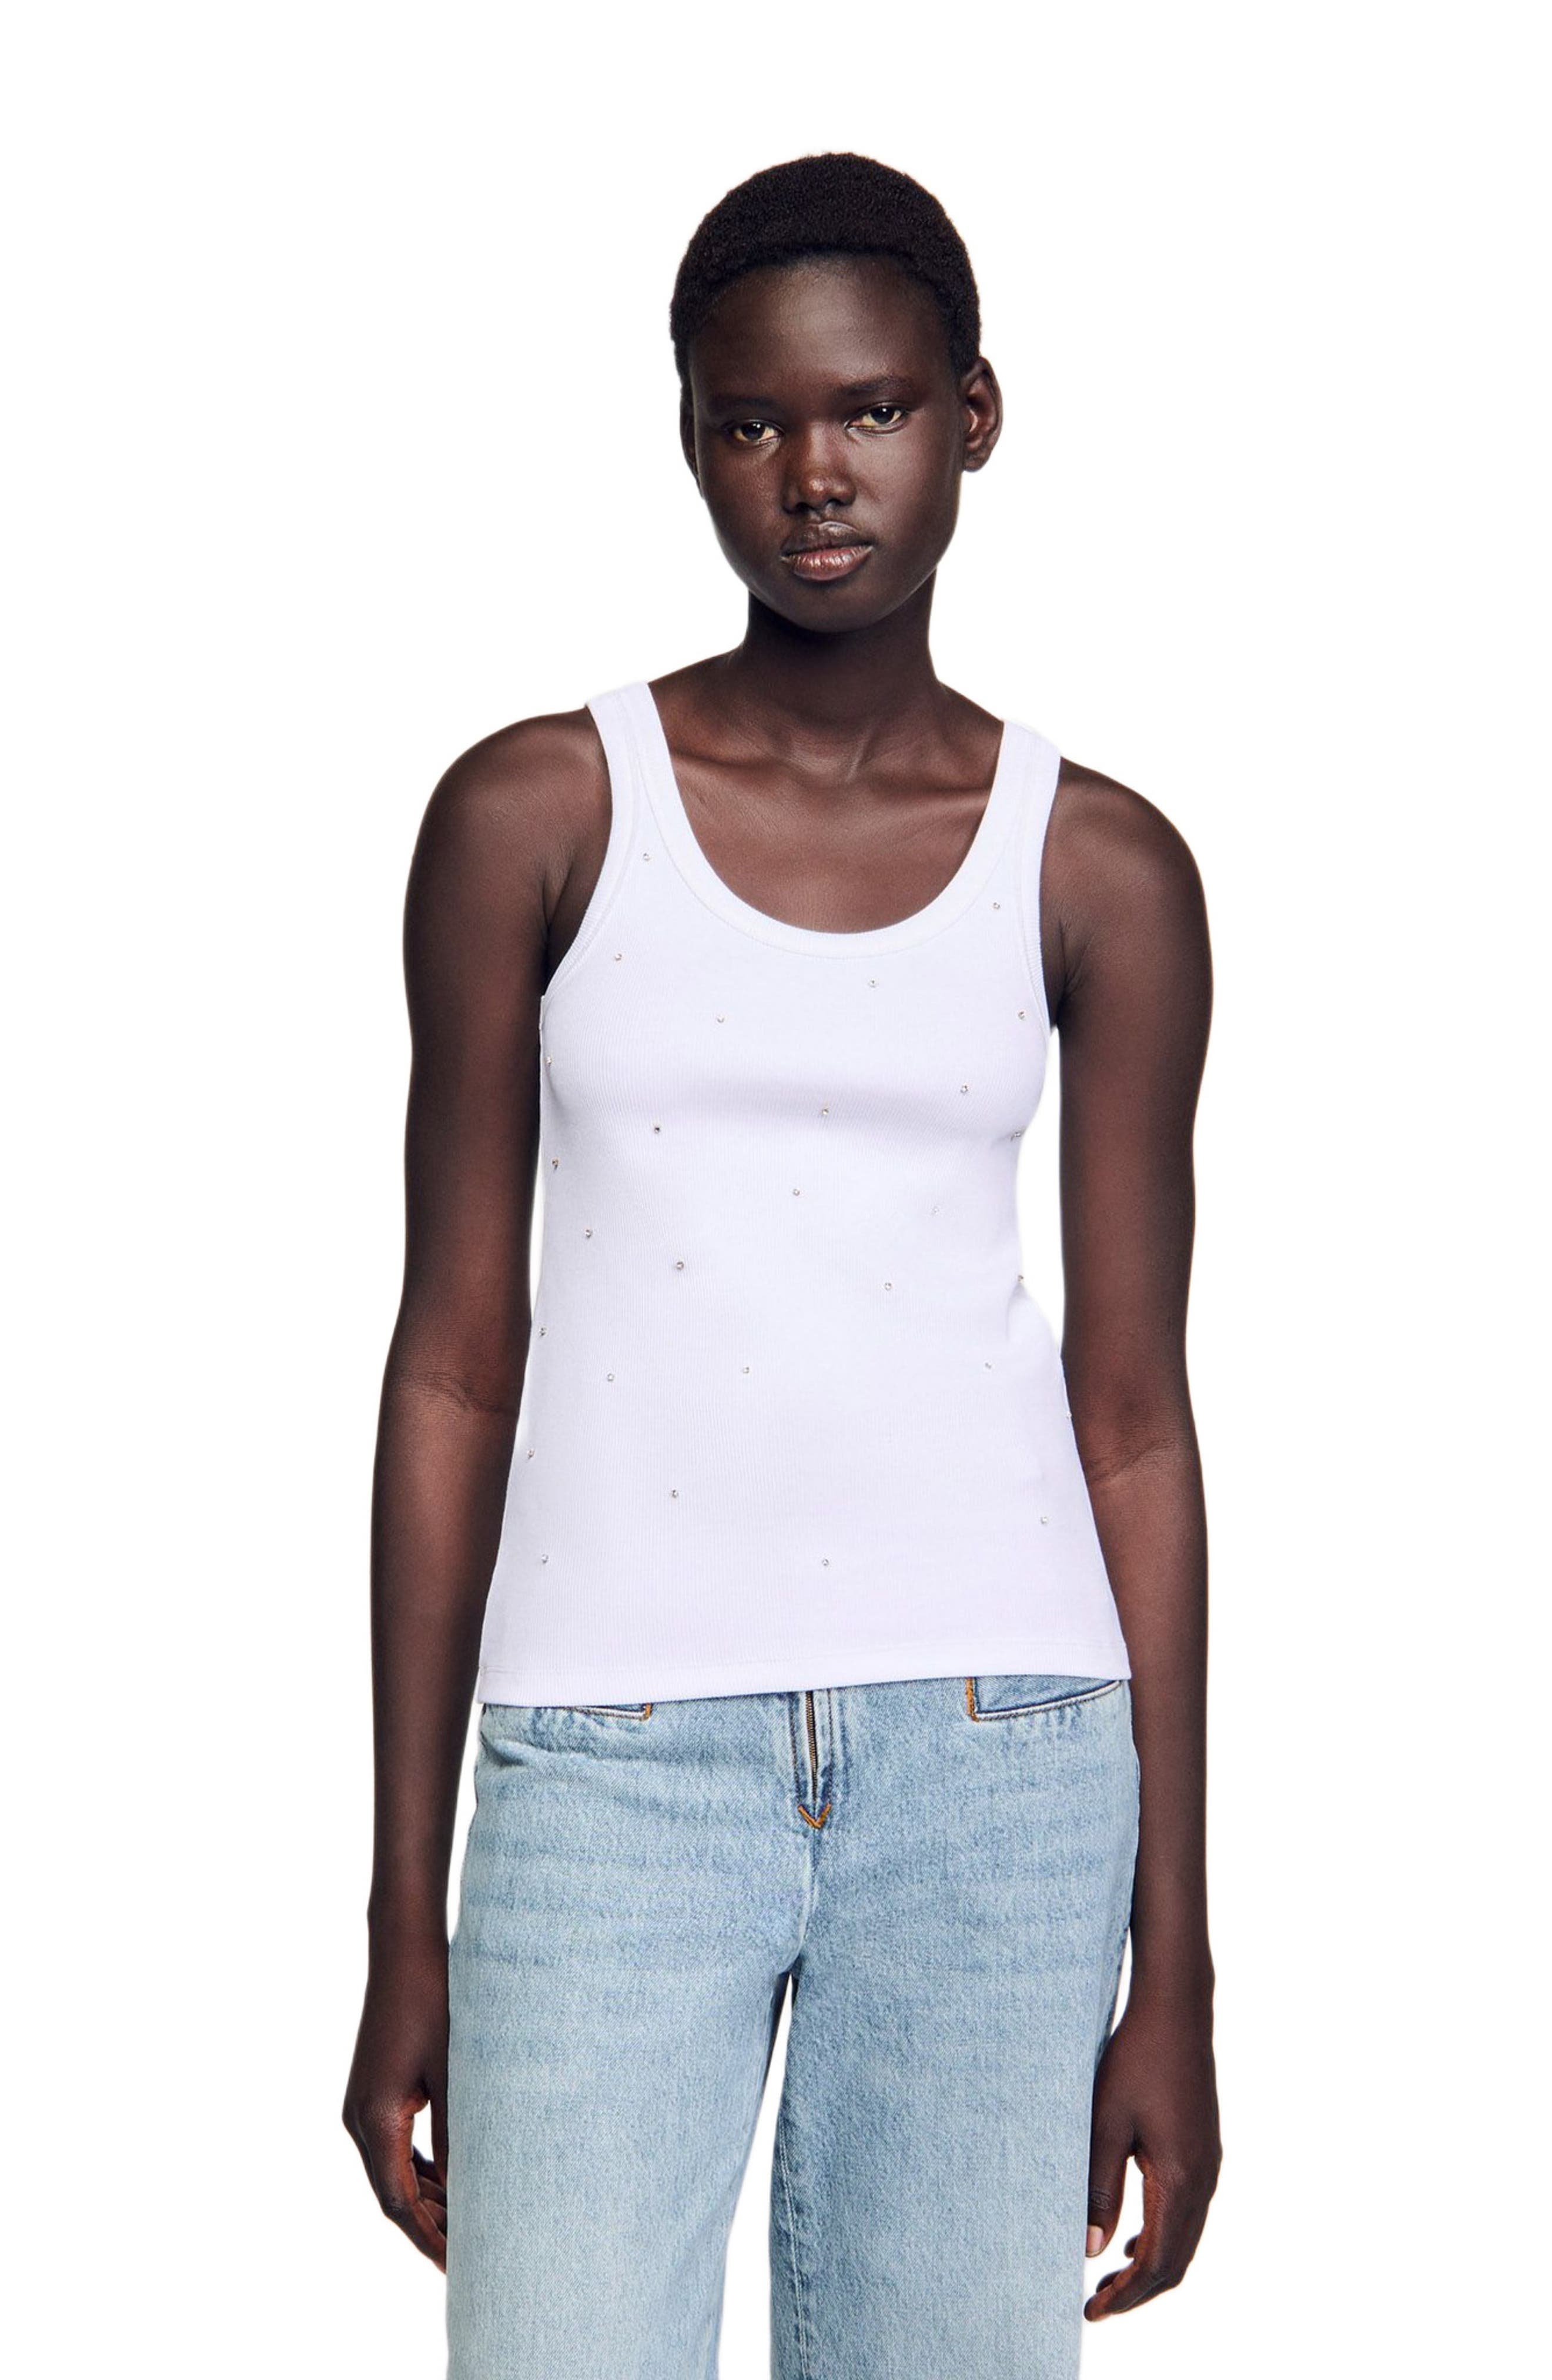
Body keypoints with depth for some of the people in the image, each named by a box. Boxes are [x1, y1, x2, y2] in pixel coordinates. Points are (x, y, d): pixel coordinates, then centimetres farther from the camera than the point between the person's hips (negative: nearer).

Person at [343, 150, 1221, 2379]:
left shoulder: (1102, 868, 6)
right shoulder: (536, 815, 3)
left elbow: (1135, 1414, 7)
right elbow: (454, 1366, 5)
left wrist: (1173, 1965, 5)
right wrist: (404, 1922, 4)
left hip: (997, 1759, 1)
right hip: (610, 1752, -1)